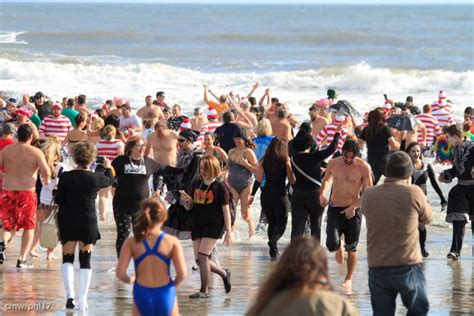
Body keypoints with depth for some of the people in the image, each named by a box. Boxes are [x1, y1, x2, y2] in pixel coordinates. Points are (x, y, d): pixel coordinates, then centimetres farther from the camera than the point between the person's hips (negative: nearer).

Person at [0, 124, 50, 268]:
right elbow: (46, 172, -14)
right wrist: (46, 180, 9)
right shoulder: (35, 152, -6)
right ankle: (22, 260, 8)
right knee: (29, 226, 15)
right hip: (27, 192, -3)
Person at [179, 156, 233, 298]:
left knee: (202, 255, -17)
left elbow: (226, 210, -5)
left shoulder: (220, 187, -5)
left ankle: (204, 290, -7)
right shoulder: (197, 185, 10)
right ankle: (224, 273, 30)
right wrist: (185, 200, -9)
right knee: (199, 259, 4)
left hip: (214, 225, -6)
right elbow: (189, 207, 15)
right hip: (197, 225, 6)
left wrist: (228, 231, -8)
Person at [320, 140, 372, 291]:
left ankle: (348, 279, 24)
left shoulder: (363, 167, -10)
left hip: (353, 210, -1)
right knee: (332, 244, -12)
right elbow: (326, 179, 18)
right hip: (335, 209, 1)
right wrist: (322, 194, -2)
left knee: (351, 248, 4)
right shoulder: (333, 163, -2)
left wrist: (354, 206, -18)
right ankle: (339, 247, 28)